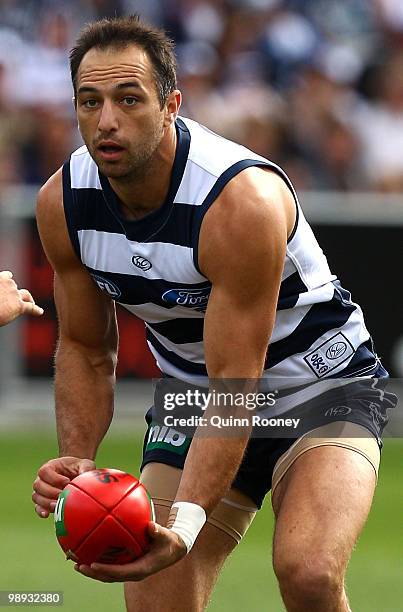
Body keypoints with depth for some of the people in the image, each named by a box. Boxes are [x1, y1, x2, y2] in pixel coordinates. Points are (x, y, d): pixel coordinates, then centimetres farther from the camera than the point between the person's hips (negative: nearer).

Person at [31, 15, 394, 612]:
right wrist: (78, 458, -17)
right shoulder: (62, 203, -12)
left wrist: (187, 519, -43)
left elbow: (237, 383, -32)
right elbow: (86, 350, 1)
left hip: (320, 387, -6)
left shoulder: (242, 201, -31)